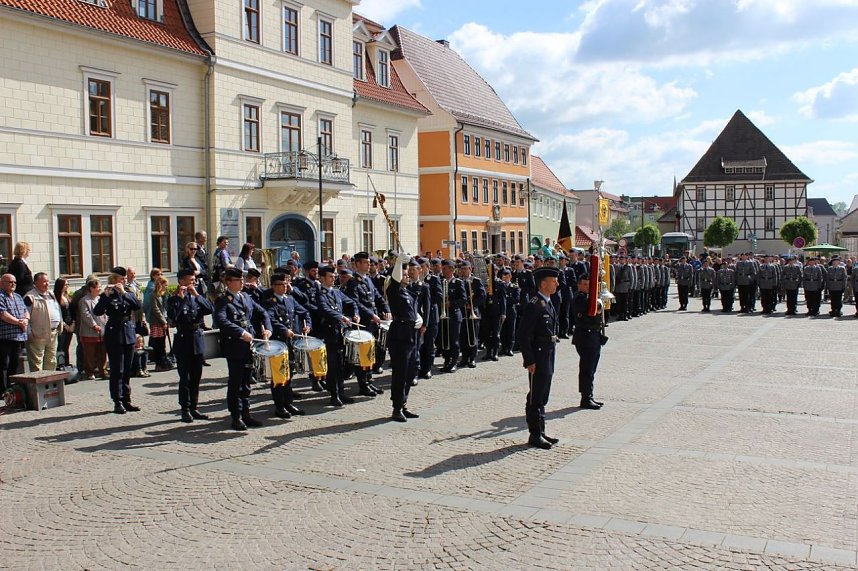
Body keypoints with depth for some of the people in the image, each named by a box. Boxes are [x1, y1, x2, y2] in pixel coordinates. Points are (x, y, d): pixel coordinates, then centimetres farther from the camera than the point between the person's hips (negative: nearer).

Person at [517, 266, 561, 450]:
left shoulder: (548, 303, 13)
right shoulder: (534, 305, -17)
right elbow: (524, 335, -19)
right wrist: (530, 361, -20)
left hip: (548, 356, 10)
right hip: (538, 357, -10)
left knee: (542, 397, 16)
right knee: (536, 398, 0)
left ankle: (540, 432, 24)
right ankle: (535, 435, 8)